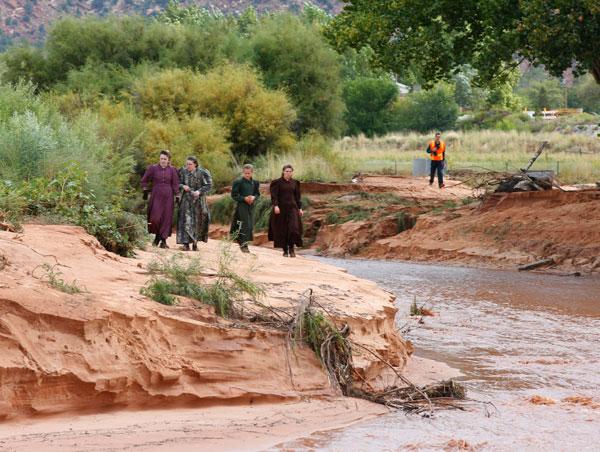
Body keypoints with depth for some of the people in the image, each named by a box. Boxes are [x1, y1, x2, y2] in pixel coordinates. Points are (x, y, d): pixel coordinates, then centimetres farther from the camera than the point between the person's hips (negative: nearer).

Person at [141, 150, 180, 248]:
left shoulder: (172, 170, 2)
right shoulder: (153, 168, 0)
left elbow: (175, 184, 4)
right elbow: (144, 180, 11)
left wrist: (177, 197, -1)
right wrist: (145, 191, 7)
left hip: (168, 197, 1)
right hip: (156, 196, -1)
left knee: (166, 218, -1)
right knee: (155, 217, -10)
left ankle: (163, 240, 5)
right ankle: (157, 236, 14)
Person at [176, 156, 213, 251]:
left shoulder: (202, 173, -6)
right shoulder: (183, 172, 0)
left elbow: (209, 185, -5)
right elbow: (178, 184, 6)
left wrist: (199, 191, -20)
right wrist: (183, 186, -16)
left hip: (198, 200, 0)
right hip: (186, 200, 0)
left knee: (198, 221, 6)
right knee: (186, 220, -10)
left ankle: (195, 241, 21)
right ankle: (186, 243, -13)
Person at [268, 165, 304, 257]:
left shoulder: (295, 183, 10)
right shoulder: (277, 182, -2)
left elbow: (297, 197, 14)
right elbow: (274, 195, -10)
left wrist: (300, 208, 10)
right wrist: (275, 205, -24)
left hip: (292, 208, 2)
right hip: (281, 208, -2)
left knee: (293, 228, -13)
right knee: (282, 230, 1)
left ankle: (291, 248, -2)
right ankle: (285, 250, 11)